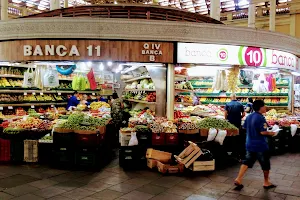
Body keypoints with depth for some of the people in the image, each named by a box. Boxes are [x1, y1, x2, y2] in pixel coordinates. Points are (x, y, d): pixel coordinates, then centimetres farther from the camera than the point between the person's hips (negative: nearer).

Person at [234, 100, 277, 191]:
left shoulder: (249, 117, 4)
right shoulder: (261, 118, -19)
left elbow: (245, 128, 12)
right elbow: (263, 132, -22)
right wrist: (271, 133, -6)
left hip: (250, 144, 7)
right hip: (260, 145, -7)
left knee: (247, 162, 11)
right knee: (265, 164, 12)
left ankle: (238, 179, 3)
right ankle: (266, 183, 26)